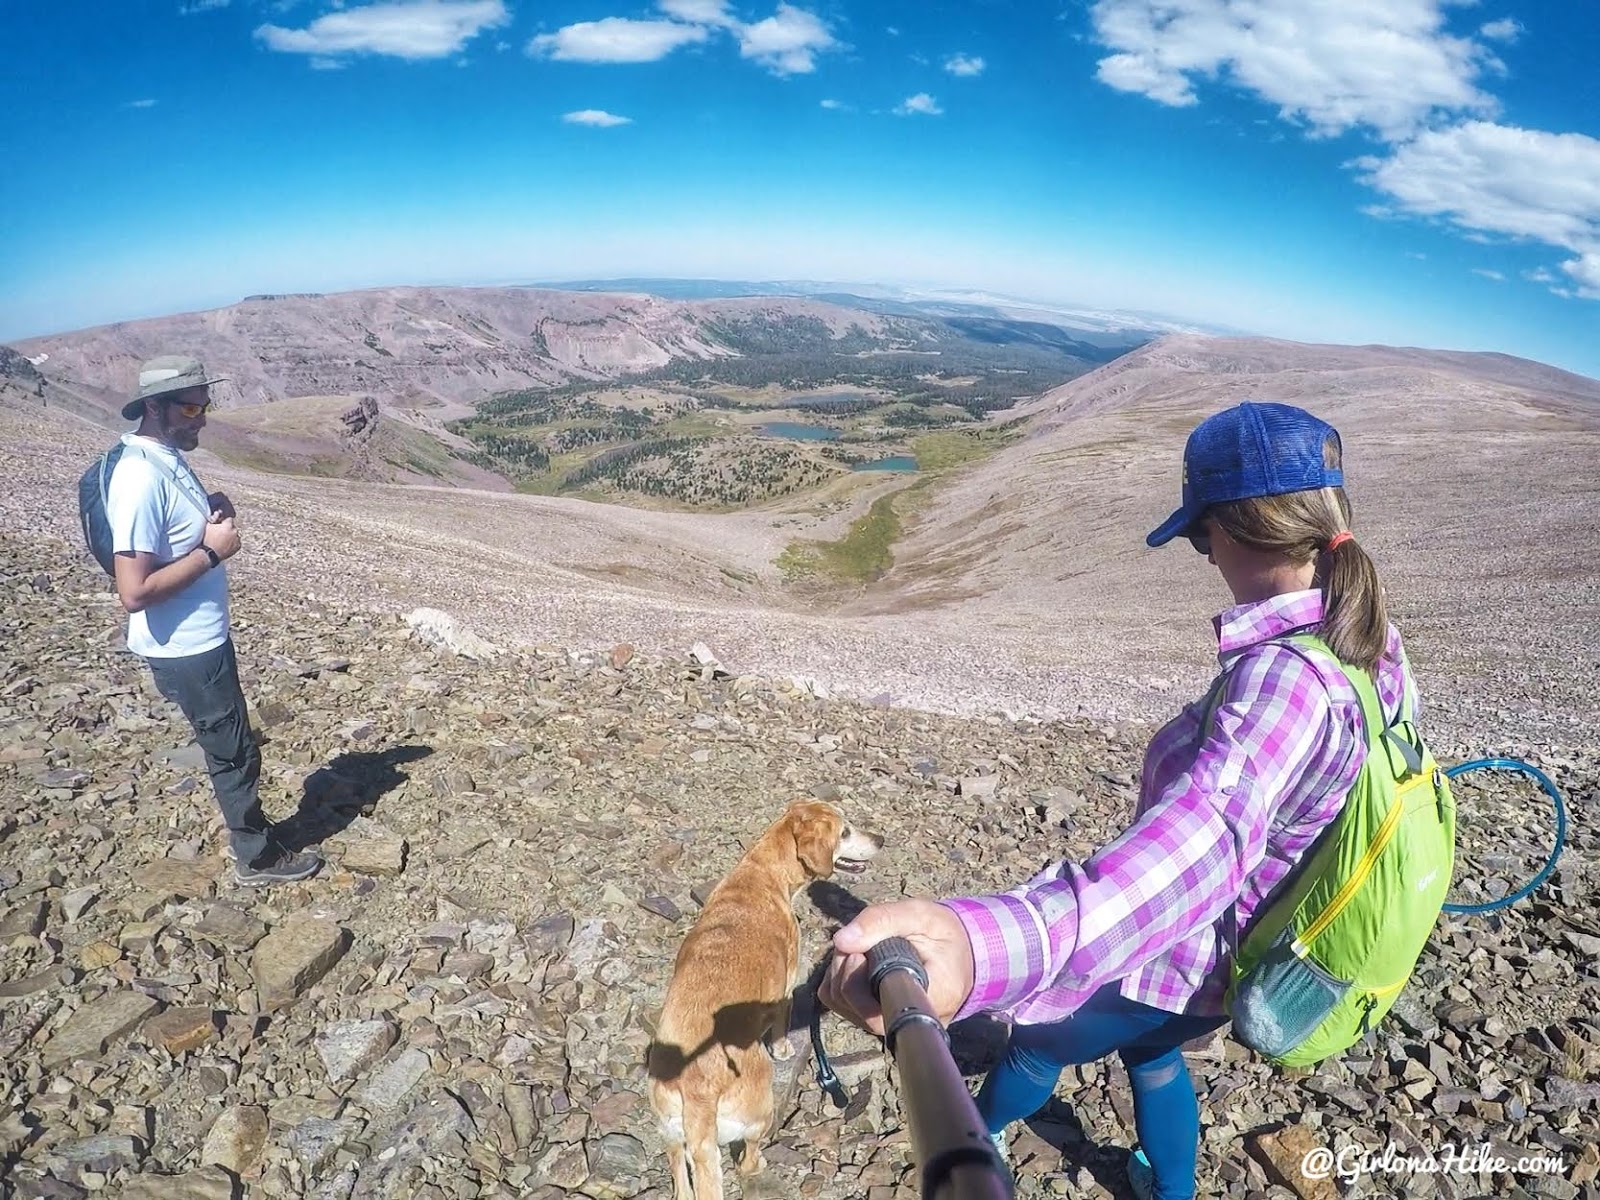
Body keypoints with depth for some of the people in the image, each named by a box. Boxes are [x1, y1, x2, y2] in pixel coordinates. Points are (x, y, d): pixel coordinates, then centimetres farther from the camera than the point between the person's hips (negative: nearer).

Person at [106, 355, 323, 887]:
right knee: (234, 752, 6)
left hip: (204, 637, 9)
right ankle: (258, 857, 23)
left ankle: (248, 830, 39)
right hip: (183, 649, -9)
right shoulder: (141, 478, -26)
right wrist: (212, 551, -22)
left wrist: (212, 513, 1)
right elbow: (135, 592, -29)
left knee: (230, 747, 22)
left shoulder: (170, 458, 4)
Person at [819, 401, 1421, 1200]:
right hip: (1244, 951, 7)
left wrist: (988, 944, -75)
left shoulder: (1283, 678, -40)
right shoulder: (1373, 642, -11)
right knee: (1149, 1051, 36)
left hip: (1179, 963, -6)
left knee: (1036, 1040, 26)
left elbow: (1200, 843, -59)